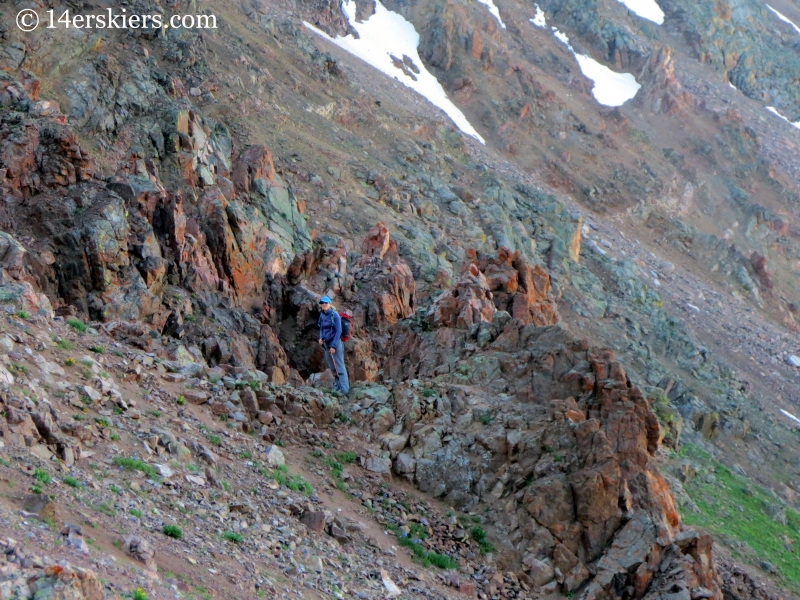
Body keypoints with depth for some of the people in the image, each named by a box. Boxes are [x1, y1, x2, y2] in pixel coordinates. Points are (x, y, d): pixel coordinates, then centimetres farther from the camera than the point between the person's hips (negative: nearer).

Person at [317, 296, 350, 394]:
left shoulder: (335, 315, -14)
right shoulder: (322, 315, 6)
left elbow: (338, 331, -15)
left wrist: (334, 346, -18)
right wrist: (321, 338, -1)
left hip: (336, 342, -7)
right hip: (326, 343, 7)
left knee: (339, 366, -8)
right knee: (331, 366, 16)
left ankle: (344, 389, -9)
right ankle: (338, 383, 32)